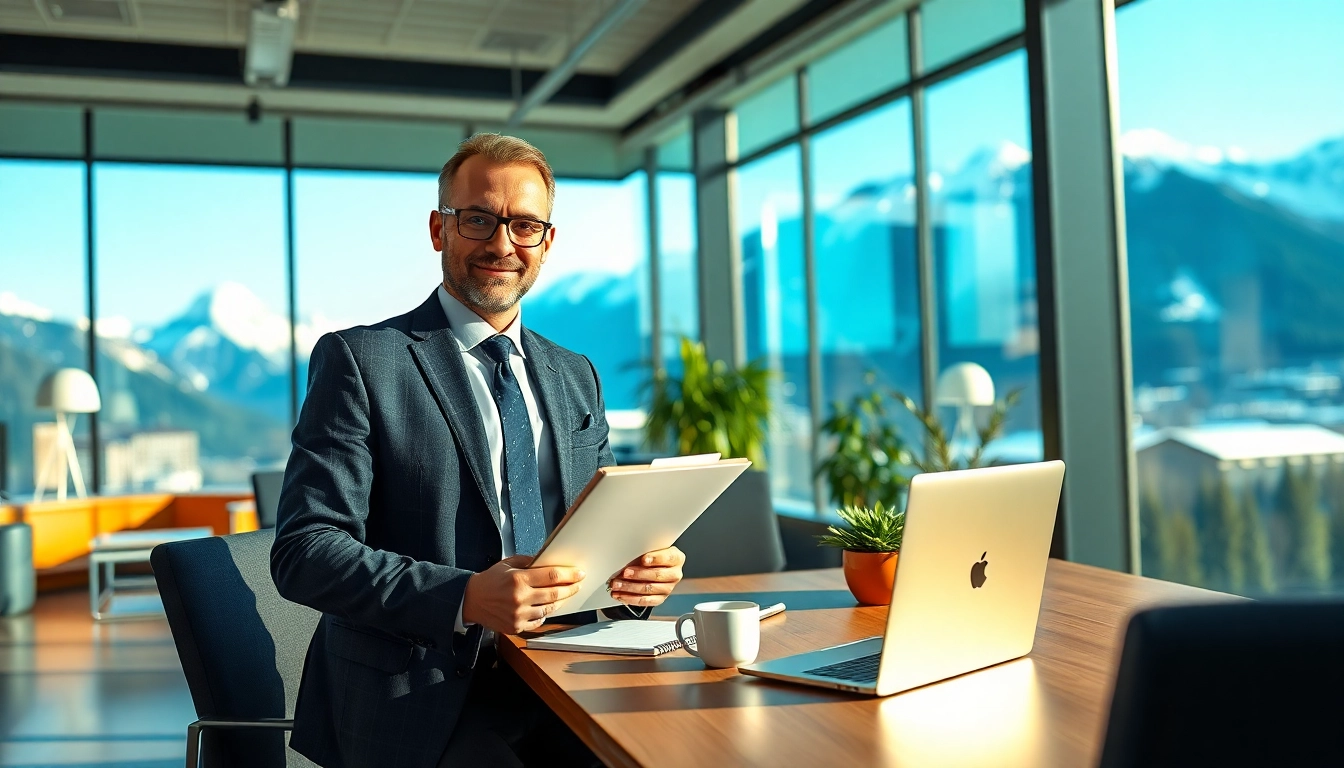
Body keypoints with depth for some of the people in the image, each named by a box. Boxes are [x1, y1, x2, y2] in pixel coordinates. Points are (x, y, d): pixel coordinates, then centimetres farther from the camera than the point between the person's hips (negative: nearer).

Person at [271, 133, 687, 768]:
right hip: (420, 705, -4)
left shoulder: (576, 378, 15)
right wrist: (465, 599, -23)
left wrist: (637, 571, -5)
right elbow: (303, 552, -10)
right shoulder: (358, 360, -3)